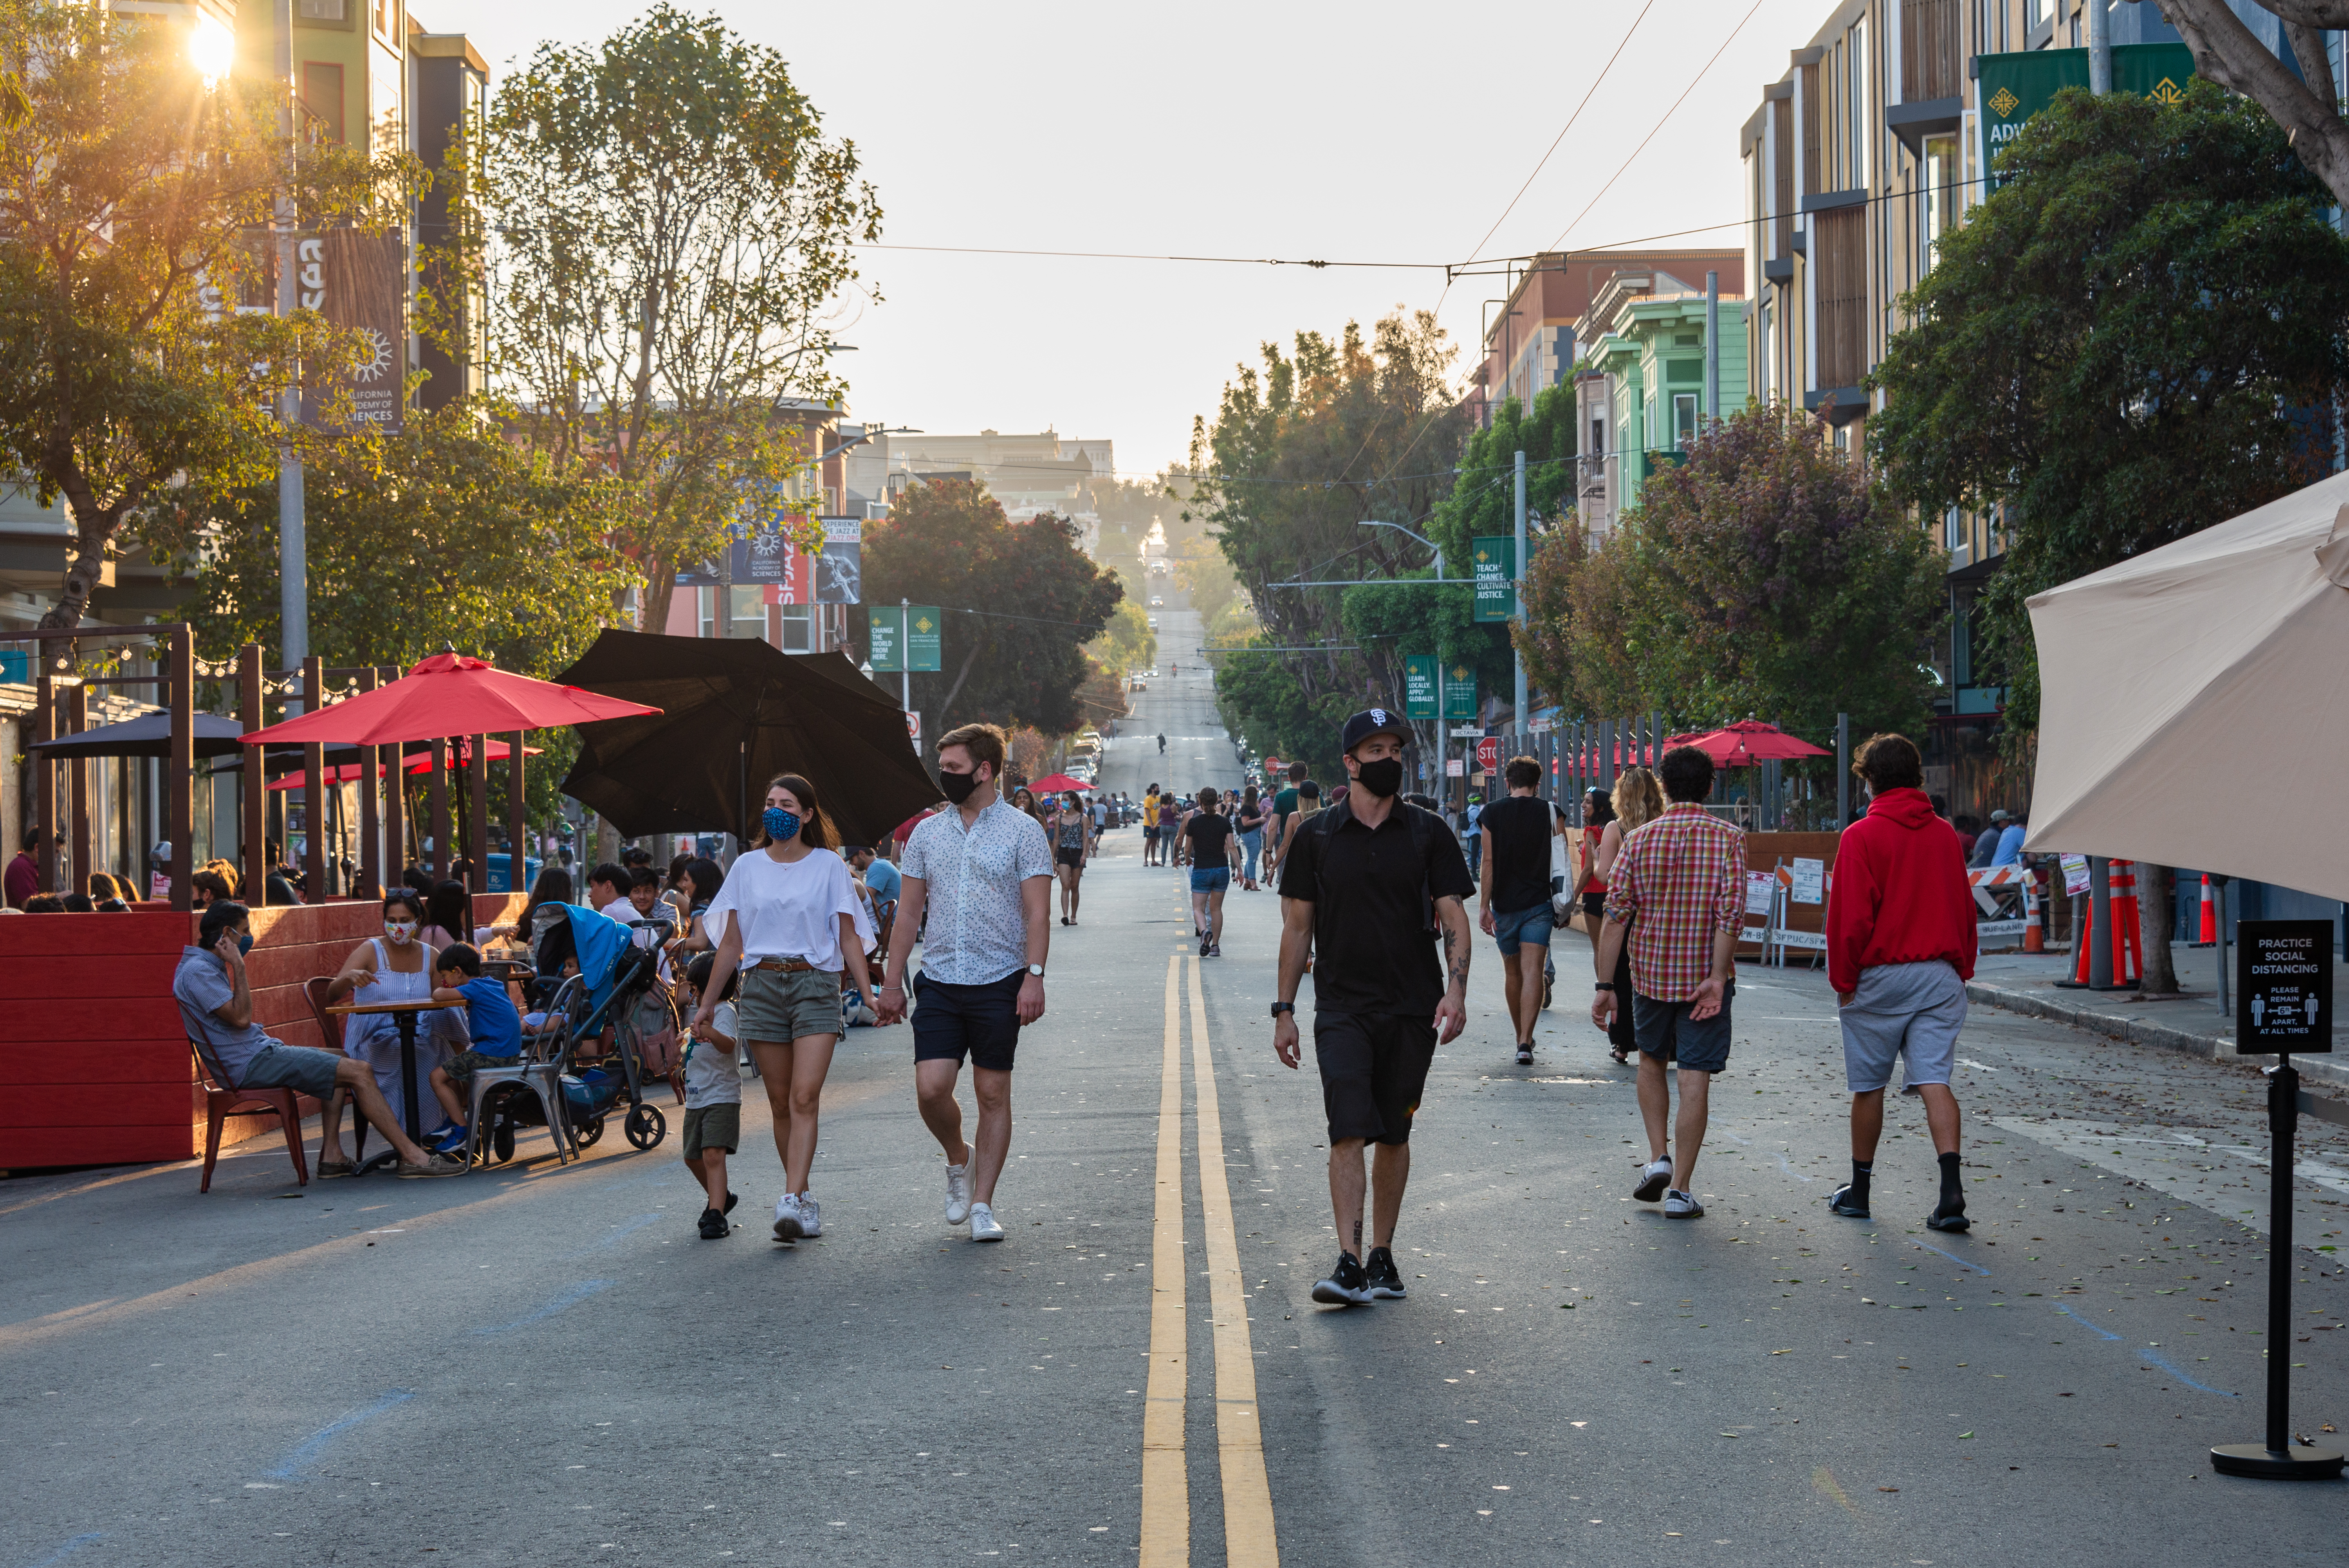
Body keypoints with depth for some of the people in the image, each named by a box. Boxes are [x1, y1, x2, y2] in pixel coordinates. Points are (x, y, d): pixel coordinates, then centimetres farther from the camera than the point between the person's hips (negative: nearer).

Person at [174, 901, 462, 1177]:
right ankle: (413, 1157, -13)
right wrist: (238, 967, -20)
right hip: (250, 1064, -11)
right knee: (358, 1072, -14)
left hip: (256, 1052, 11)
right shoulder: (198, 972, -16)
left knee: (341, 1061, 21)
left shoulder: (206, 966, 17)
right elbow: (240, 1017, -24)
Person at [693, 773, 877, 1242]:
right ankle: (805, 1199, 13)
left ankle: (792, 1203, -22)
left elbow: (849, 938, 6)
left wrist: (868, 993, -3)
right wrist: (707, 1002, 15)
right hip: (762, 985, 3)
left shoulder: (829, 865, 6)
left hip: (815, 983, -3)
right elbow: (731, 943, 16)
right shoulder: (748, 867, 11)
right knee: (781, 1102, 3)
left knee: (805, 1097, -14)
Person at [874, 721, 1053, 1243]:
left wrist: (1034, 976, -17)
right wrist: (892, 982, 8)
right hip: (939, 983, 3)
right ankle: (959, 1160, 19)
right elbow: (909, 913, 12)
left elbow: (1037, 913, -6)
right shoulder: (926, 834, 10)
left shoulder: (1023, 832, -1)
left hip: (999, 984, -3)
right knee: (931, 1087, -9)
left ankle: (983, 1204, 9)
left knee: (993, 1093, 2)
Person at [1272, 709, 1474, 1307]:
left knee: (1394, 1135, 8)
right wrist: (1284, 1010, 4)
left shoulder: (1428, 834, 4)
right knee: (1349, 1130, -13)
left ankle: (1382, 1257, 19)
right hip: (1342, 1007, -1)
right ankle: (1350, 1264, -18)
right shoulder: (1315, 837, 4)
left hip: (1413, 1010, 1)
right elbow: (1297, 926, 8)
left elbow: (1453, 917, 2)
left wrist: (1456, 989, -13)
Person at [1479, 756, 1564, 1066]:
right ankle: (1525, 1042, -20)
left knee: (1512, 972, 17)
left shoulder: (1492, 814, -1)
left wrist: (1484, 906, -1)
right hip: (1539, 902, -1)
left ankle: (1522, 1036, 29)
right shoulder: (1549, 813, -2)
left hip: (1505, 903, 1)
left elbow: (1488, 862, -4)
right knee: (1533, 971, -8)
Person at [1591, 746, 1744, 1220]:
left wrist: (1606, 986, -3)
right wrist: (1717, 977, -17)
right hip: (1705, 975, -2)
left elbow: (1616, 915, -6)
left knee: (1652, 1060, 24)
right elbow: (1731, 913, -17)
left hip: (1649, 972, 2)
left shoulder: (1638, 839, -2)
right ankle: (1680, 1189, 0)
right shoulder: (1728, 839, -6)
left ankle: (1658, 1157, 13)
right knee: (1695, 1076, 2)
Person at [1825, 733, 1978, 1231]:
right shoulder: (1946, 835, 7)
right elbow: (1965, 909, 12)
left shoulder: (1861, 837, -8)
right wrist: (1962, 971, 19)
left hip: (1879, 977, -3)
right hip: (1940, 975, 3)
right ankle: (1951, 1190, -17)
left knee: (1868, 1086, 9)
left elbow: (1850, 917, -10)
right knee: (1935, 1081, -2)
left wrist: (1843, 980, -1)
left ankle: (1860, 1190, 20)